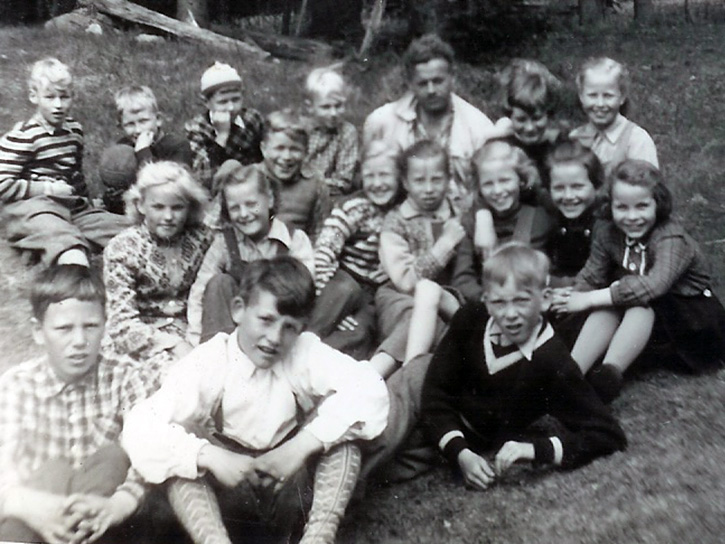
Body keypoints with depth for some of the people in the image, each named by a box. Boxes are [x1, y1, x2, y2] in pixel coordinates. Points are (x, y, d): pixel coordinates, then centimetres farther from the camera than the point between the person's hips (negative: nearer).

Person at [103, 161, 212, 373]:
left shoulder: (201, 239, 1)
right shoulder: (121, 249, -7)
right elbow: (123, 323, -12)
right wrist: (174, 344, -23)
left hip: (188, 332, 3)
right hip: (143, 338, -3)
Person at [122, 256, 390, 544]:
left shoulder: (306, 352, -14)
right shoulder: (207, 362, -16)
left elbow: (371, 389, -28)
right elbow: (139, 430, -24)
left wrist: (303, 445, -34)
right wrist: (212, 457, -36)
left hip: (289, 490, 1)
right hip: (231, 490, 0)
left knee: (338, 418, -23)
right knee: (183, 436, -27)